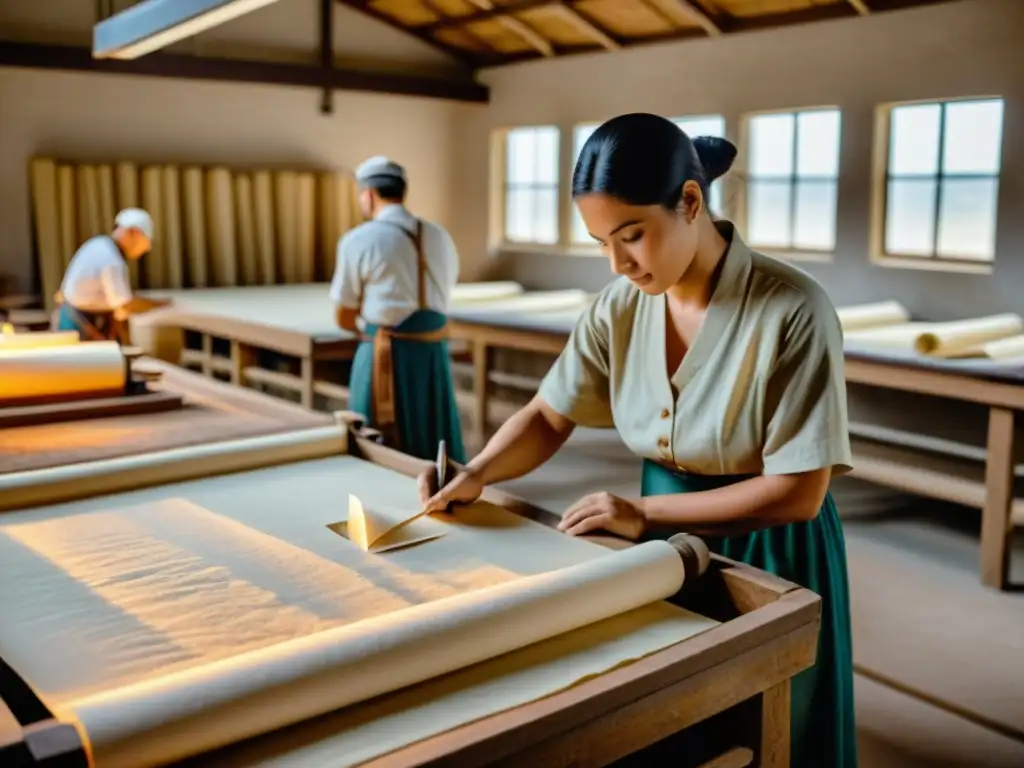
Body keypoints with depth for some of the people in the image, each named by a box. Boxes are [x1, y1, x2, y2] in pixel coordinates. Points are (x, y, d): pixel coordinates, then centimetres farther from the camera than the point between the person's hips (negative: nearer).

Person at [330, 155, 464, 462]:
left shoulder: (358, 240, -6)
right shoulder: (439, 236, 9)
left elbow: (344, 318, 0)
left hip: (386, 356, -5)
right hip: (434, 352, 5)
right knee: (435, 449, 14)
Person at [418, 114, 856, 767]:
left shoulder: (792, 310, -24)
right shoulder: (620, 307, -8)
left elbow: (799, 491, -22)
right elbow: (550, 417, 0)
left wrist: (645, 513, -23)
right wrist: (476, 476, -18)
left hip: (769, 553, -4)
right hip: (664, 543, 5)